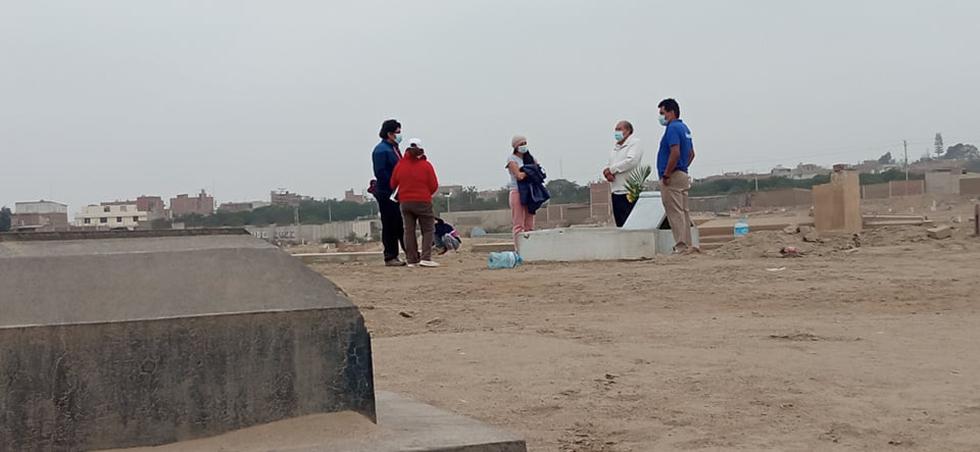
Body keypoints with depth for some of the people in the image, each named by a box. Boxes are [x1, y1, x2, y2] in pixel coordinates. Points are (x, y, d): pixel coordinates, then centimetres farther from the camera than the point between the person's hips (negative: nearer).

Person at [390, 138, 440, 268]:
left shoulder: (400, 165, -1)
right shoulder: (426, 165, -10)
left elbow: (393, 184, 5)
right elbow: (434, 186, -7)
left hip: (405, 202, 3)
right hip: (423, 202, -3)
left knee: (409, 230, 10)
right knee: (428, 230, 4)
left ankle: (412, 259, 8)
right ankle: (425, 258, -9)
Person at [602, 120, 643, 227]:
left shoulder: (634, 143, -2)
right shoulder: (615, 147, 23)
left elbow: (631, 161, -17)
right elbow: (610, 165, 21)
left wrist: (611, 169, -10)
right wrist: (608, 173, -4)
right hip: (616, 192, 8)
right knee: (620, 224, 7)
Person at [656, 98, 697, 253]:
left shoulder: (673, 128, -13)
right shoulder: (684, 128, 18)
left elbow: (675, 153, -24)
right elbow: (691, 154, 23)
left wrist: (666, 175, -20)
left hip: (672, 177, -10)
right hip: (683, 175, 10)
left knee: (675, 213, -9)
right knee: (683, 212, 12)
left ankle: (681, 247, -10)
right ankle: (687, 246, 15)